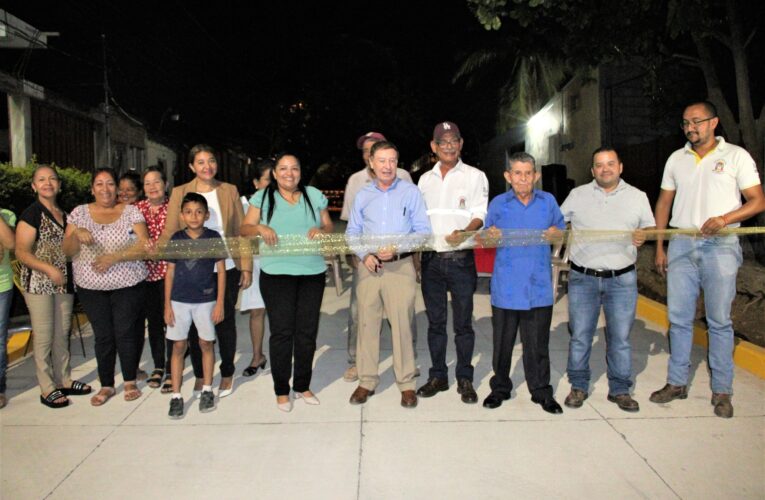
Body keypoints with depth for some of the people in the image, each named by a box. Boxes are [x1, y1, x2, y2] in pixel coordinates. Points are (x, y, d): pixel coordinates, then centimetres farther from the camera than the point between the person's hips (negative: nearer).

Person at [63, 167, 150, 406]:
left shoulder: (131, 211, -1)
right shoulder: (79, 213, 6)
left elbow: (144, 246, -10)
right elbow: (67, 251, 2)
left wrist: (114, 257, -22)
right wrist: (77, 234, -19)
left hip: (128, 285, -2)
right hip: (91, 287, 2)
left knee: (125, 333, 1)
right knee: (103, 336, 7)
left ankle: (130, 382, 20)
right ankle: (106, 385, 22)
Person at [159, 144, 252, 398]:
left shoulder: (229, 191, 3)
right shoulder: (180, 193, 3)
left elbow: (241, 231, 3)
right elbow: (169, 231, -3)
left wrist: (246, 266, -1)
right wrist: (154, 248, -23)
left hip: (226, 269, 0)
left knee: (225, 322, 9)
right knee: (195, 325, 9)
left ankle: (227, 374, 26)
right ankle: (199, 375, 27)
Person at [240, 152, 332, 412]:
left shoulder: (314, 195, 11)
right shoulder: (262, 197, 7)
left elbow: (329, 226, 12)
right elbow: (245, 229, 4)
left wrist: (321, 230, -11)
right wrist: (260, 228, -18)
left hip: (312, 272, 2)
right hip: (276, 273, -2)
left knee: (307, 330, 7)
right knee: (281, 331, 0)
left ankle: (303, 385, 23)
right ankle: (281, 390, 15)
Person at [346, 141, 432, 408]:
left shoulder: (411, 192, 3)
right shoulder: (362, 195, 11)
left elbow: (423, 231, -2)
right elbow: (352, 232, 12)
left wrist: (397, 248, -14)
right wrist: (364, 255, -6)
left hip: (400, 266, -3)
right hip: (369, 266, 3)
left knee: (402, 324, -4)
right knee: (367, 323, 4)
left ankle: (406, 383, 9)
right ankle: (367, 381, 16)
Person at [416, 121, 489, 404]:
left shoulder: (475, 176, 3)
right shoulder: (425, 179, 14)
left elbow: (479, 216, -7)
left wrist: (463, 233, -27)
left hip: (461, 259, -3)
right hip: (430, 259, 3)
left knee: (463, 322, 2)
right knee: (435, 322, 10)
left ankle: (465, 379, 15)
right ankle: (438, 376, 22)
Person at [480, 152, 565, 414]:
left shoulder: (548, 201, 6)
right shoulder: (498, 204, 4)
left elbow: (562, 231, 15)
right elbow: (486, 237, 10)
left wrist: (556, 233, -7)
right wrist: (489, 235, -13)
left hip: (539, 286, 1)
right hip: (506, 286, 0)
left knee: (538, 342, 8)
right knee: (502, 341, 9)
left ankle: (541, 391, 23)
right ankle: (500, 387, 26)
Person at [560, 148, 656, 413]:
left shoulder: (637, 197, 11)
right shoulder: (577, 195, 10)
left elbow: (650, 228, 13)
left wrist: (642, 236, -9)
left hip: (622, 279, 0)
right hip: (583, 278, 0)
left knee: (620, 336, 4)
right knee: (580, 335, 4)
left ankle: (620, 389, 19)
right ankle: (578, 386, 18)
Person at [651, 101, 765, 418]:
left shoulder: (736, 156, 1)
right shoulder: (676, 159, 11)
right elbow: (663, 204, 13)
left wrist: (724, 219, -19)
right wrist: (659, 247, 7)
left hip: (720, 246, -3)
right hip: (681, 245, 3)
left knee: (719, 320, 2)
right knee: (679, 318, 7)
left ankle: (722, 391, 13)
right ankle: (677, 383, 18)